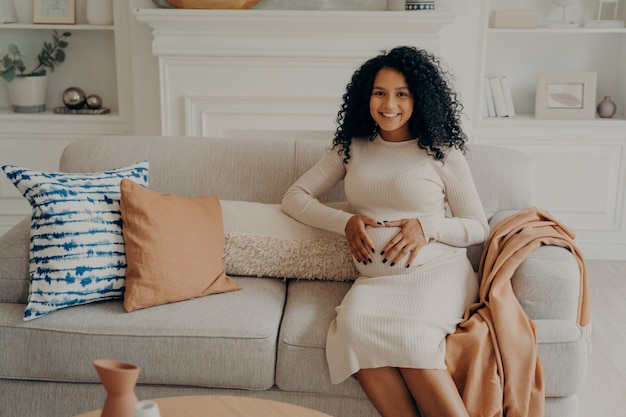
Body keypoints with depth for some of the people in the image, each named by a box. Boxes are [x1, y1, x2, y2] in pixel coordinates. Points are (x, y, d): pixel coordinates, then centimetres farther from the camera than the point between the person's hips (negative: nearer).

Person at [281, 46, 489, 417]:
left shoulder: (442, 152, 6)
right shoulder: (352, 148, 15)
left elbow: (479, 228, 8)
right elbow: (294, 198, 14)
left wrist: (427, 226, -12)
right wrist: (345, 222, -3)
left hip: (437, 273, -2)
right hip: (375, 279, 3)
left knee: (407, 335, -35)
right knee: (353, 323, -33)